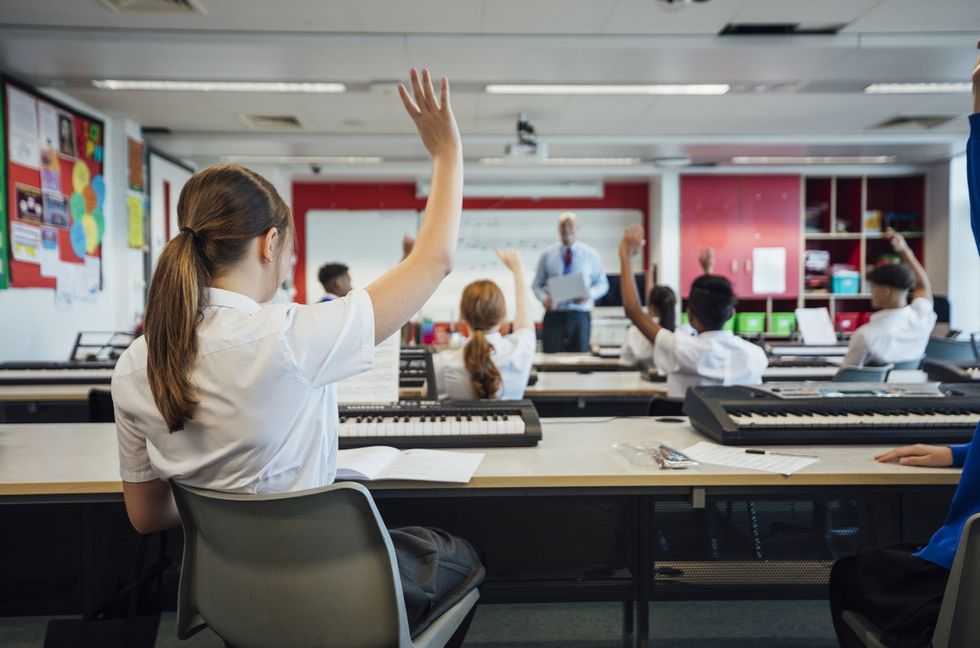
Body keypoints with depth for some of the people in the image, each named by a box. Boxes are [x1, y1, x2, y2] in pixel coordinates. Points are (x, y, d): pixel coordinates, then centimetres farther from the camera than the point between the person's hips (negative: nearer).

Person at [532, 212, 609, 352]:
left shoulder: (591, 254, 6)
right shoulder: (547, 254, 6)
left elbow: (602, 284, 10)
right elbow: (537, 285, 8)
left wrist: (590, 294, -12)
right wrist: (544, 299, -13)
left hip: (580, 316, 1)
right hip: (554, 315, 0)